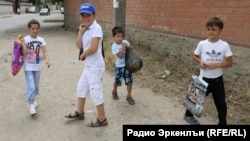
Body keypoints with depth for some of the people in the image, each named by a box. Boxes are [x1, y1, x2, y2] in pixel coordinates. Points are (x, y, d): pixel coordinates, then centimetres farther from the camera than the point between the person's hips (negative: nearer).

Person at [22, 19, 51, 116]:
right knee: (31, 86, -11)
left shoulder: (41, 40, 0)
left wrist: (47, 60, -24)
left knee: (36, 85, 16)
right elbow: (24, 52, -17)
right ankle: (31, 105, -8)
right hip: (28, 67, -4)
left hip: (37, 67, 4)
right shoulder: (25, 39, -9)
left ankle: (33, 100, 38)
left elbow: (44, 52, -7)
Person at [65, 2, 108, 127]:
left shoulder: (96, 28, -18)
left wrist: (82, 55, -9)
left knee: (95, 92, -1)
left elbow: (93, 48, -27)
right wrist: (81, 31, -6)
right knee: (81, 87, 22)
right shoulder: (86, 29, 9)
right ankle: (80, 112, 40)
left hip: (95, 66, -10)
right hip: (88, 65, 10)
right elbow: (79, 45, 4)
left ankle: (102, 119, 14)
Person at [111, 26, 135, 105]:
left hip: (128, 65, 4)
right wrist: (123, 47, -24)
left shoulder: (126, 42, -2)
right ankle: (114, 92, 40)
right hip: (119, 66, -3)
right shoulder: (114, 46, -15)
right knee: (117, 81, 10)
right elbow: (120, 55, -26)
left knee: (129, 81, 5)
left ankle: (129, 96, 18)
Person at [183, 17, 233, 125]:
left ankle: (222, 123, 30)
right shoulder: (202, 44, -8)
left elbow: (229, 62, -8)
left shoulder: (224, 45, -10)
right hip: (204, 78, 0)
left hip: (218, 80, 0)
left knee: (221, 104, 11)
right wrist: (200, 61, -14)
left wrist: (216, 65, -22)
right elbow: (194, 56, 6)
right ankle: (188, 115, 40)